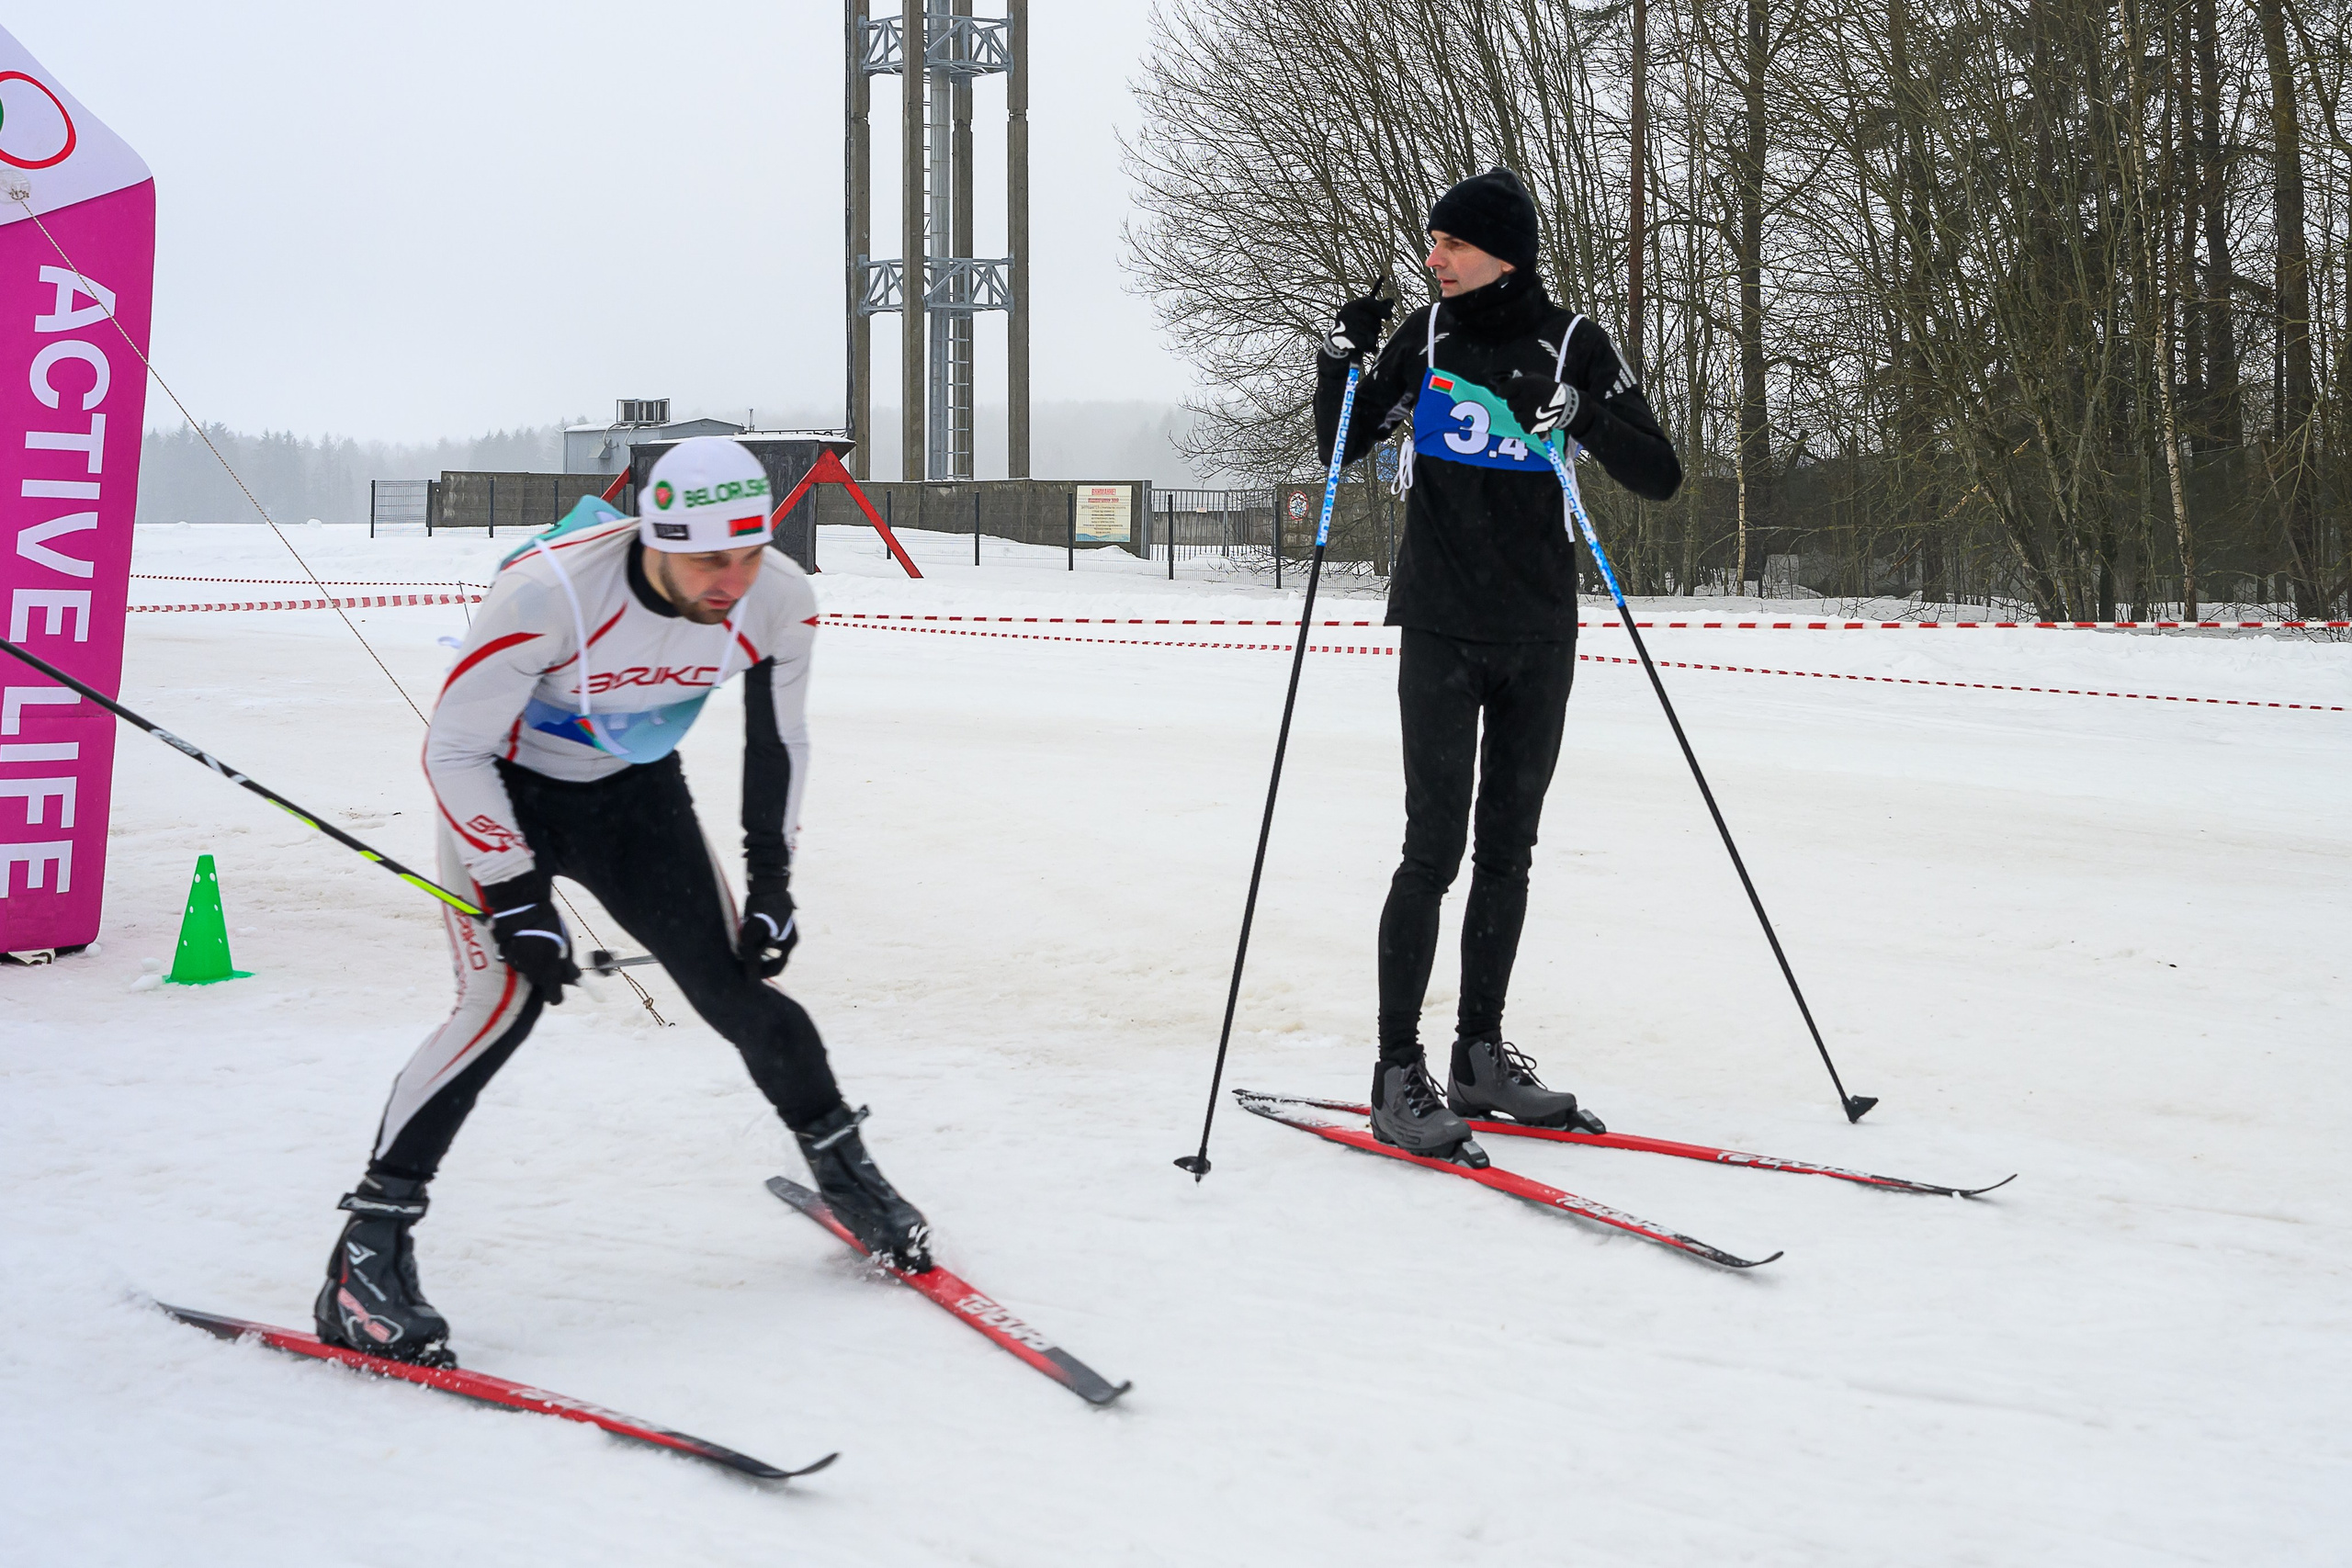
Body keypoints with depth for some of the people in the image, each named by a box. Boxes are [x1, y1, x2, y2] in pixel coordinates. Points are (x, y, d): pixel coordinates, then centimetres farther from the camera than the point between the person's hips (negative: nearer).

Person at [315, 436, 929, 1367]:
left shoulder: (778, 602, -21)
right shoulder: (548, 591, -36)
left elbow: (778, 746, 0)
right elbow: (455, 751, -25)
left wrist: (772, 884, -1)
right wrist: (517, 901, -25)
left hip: (637, 789, 4)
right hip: (505, 790, -4)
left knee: (732, 981, 0)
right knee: (505, 999, -20)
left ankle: (843, 1169, 24)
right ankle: (368, 1252, -13)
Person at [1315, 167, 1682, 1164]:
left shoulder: (1572, 344, -1)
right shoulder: (1428, 335, 2)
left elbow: (1660, 478, -4)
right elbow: (1340, 446, 11)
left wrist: (1587, 417, -21)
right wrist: (1342, 358, -6)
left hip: (1540, 637, 2)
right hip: (1441, 630, -1)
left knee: (1507, 849, 9)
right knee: (1435, 847, -8)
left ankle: (1480, 1054, 20)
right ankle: (1398, 1073, -4)